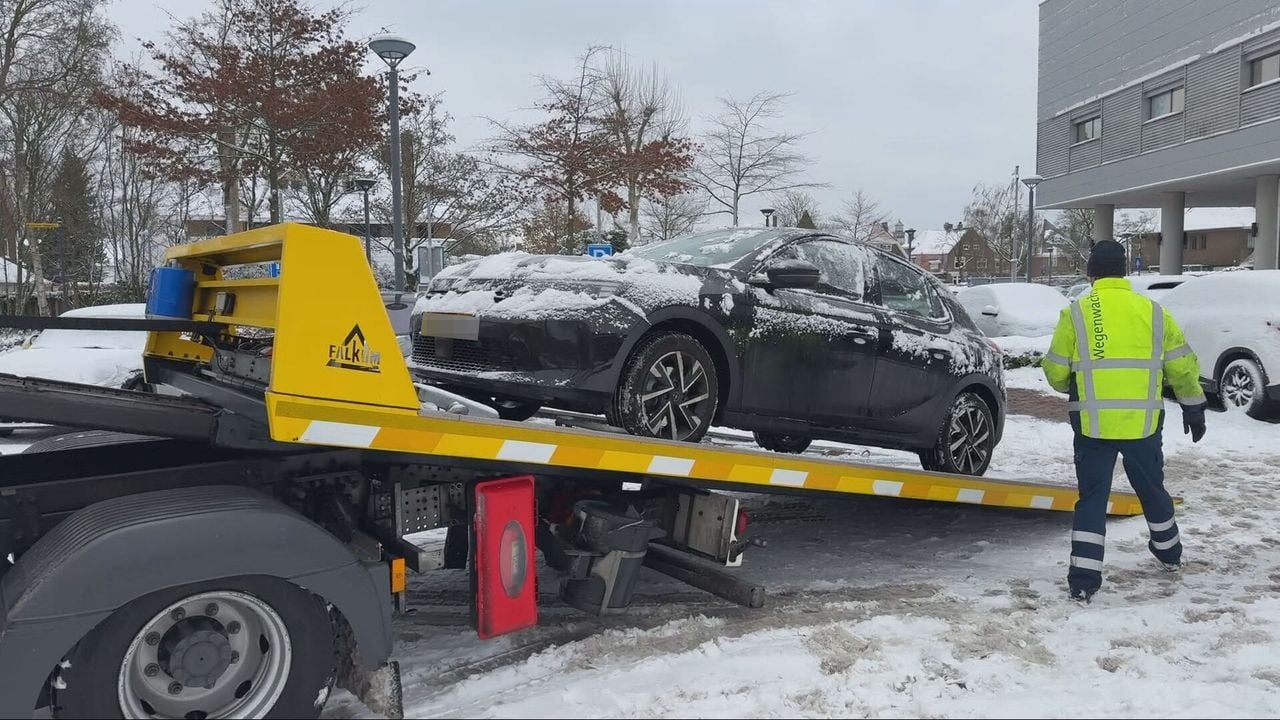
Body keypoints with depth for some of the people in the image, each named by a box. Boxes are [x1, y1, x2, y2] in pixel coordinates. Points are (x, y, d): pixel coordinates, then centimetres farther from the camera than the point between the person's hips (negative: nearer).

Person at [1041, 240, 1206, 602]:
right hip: (1143, 424, 2)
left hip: (1093, 425, -2)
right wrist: (1194, 408, 22)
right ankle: (1170, 553, 45)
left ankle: (1083, 579, -2)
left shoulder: (1075, 314, -4)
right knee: (1152, 489, 24)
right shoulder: (1154, 312, 3)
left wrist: (1073, 389, 22)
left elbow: (1055, 372, 0)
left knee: (1092, 497, 5)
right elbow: (1182, 368, 8)